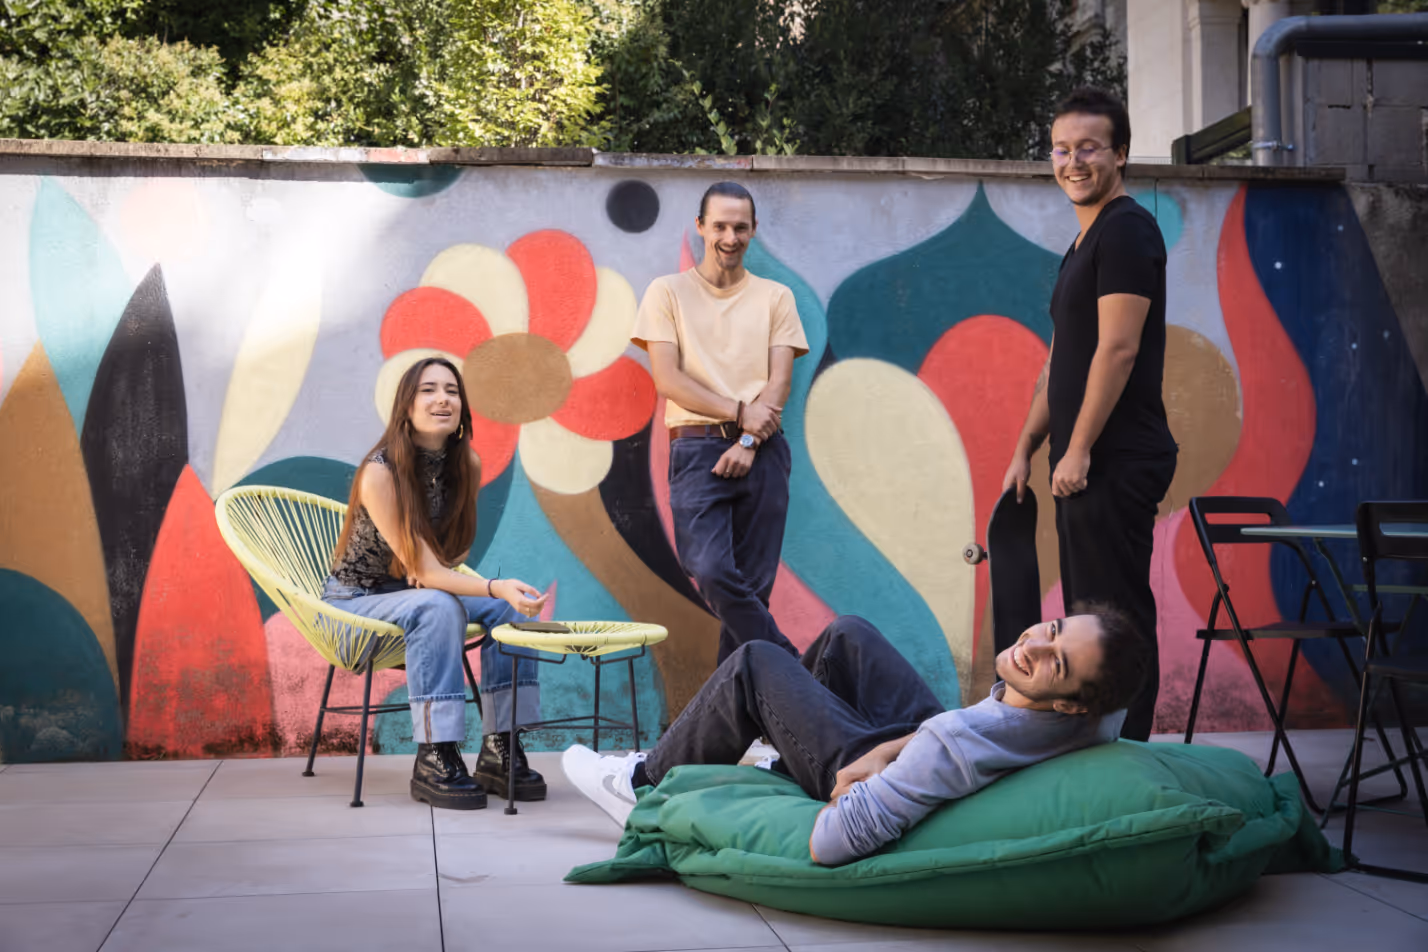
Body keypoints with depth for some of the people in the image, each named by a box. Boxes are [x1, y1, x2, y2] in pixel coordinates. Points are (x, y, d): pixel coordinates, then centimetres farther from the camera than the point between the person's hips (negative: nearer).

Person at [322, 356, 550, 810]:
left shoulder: (468, 464, -6)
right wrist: (496, 587, -42)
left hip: (414, 594, 6)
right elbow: (425, 572, -27)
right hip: (354, 600, -6)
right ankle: (433, 759, -32)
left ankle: (500, 750, -16)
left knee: (513, 605, -17)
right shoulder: (381, 472, -25)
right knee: (439, 606, -34)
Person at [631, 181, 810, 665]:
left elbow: (779, 383, 5)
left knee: (753, 585, -2)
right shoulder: (668, 292, 10)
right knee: (710, 571, -19)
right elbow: (667, 379, 0)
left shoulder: (775, 297, 15)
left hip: (761, 452, 2)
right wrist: (738, 411, -9)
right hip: (697, 449, -2)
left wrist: (748, 442, -10)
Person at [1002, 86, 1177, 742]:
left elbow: (1117, 348, -18)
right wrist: (1026, 449, 19)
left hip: (1115, 462, -10)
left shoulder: (1126, 229, -10)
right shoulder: (1085, 242, 21)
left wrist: (1078, 450, -18)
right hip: (1084, 465, 10)